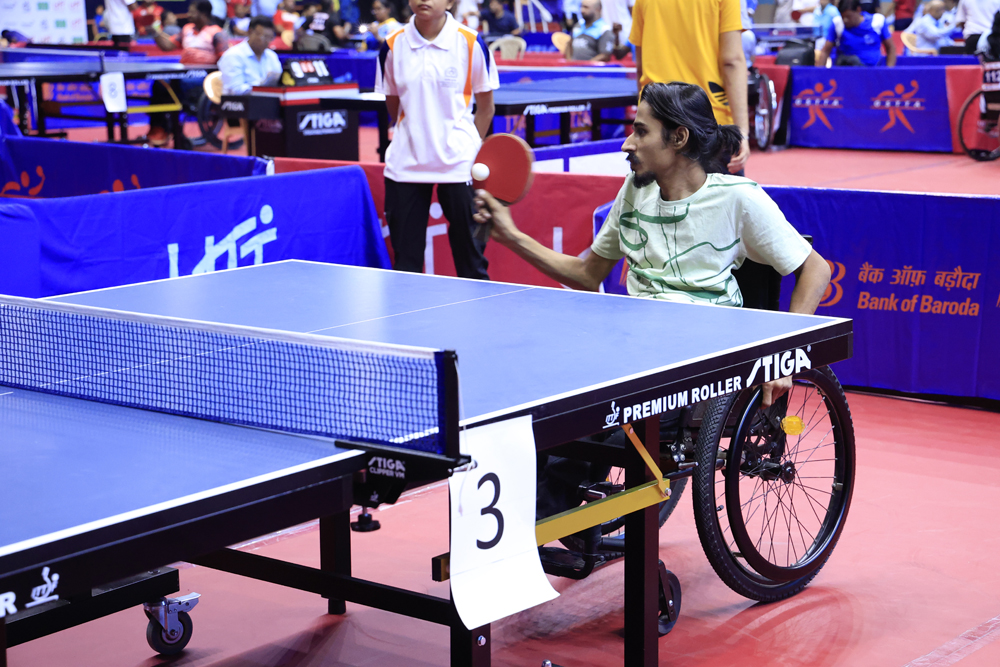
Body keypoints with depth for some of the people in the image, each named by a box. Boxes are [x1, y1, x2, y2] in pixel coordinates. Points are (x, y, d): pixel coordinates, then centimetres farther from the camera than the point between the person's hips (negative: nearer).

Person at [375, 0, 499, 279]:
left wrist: (469, 149, 2)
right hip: (405, 163, 2)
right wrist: (416, 136, 9)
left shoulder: (471, 43, -4)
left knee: (469, 254, -1)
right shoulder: (393, 46, 2)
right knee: (405, 258, 5)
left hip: (458, 163, -2)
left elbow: (485, 107, 4)